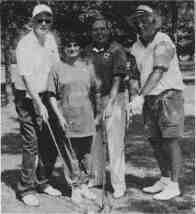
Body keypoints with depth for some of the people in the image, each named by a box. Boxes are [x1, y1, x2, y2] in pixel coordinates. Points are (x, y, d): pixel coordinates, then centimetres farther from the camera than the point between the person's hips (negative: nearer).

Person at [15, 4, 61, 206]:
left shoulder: (50, 39, 7)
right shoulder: (25, 44, -15)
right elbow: (27, 78, -20)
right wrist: (39, 103, -24)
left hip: (46, 95, 7)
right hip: (27, 97, -7)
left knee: (51, 142, 9)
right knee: (31, 144, -6)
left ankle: (42, 182, 26)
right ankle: (26, 189, 9)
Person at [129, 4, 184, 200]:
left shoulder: (163, 42, -12)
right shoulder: (136, 46, 10)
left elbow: (158, 72, -23)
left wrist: (140, 96, -30)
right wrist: (135, 99, -3)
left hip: (169, 94, -7)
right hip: (149, 98, 7)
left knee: (170, 139, -6)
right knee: (154, 140, 9)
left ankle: (174, 185, 3)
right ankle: (165, 180, 22)